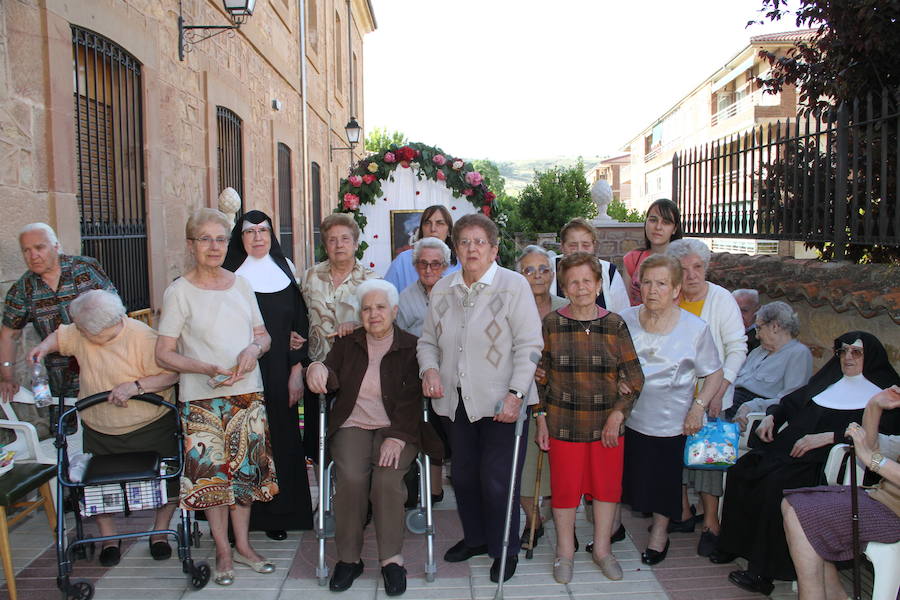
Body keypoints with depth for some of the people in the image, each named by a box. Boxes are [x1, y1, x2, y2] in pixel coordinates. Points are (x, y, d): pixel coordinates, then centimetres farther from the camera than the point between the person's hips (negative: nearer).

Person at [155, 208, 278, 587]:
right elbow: (164, 354, -6)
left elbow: (263, 335, 13)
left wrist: (254, 348, -10)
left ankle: (243, 545, 25)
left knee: (245, 469, 10)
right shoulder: (179, 292, -3)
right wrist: (208, 369, -20)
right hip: (202, 399, -3)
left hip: (248, 393, 4)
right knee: (211, 472, 3)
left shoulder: (241, 285, 9)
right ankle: (223, 551, 20)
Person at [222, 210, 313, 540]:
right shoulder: (230, 276, 1)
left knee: (281, 440, 5)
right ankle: (243, 516, 12)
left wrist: (297, 369, -2)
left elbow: (299, 323, 6)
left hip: (279, 373, 2)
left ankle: (278, 514, 18)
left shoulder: (284, 271, 9)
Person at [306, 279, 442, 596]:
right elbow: (331, 379, 5)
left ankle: (392, 559, -12)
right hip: (352, 426, 2)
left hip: (396, 429, -2)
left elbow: (412, 399, -6)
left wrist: (397, 437, -19)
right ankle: (348, 558, -9)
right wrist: (318, 368, -20)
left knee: (387, 478, -28)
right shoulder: (348, 344, 14)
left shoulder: (411, 347, 3)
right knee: (351, 477, -26)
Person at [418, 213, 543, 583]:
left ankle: (505, 550, 22)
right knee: (463, 475, 16)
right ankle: (475, 538, 38)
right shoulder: (442, 290, 9)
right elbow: (428, 340, 16)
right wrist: (429, 369, -4)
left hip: (500, 403, -5)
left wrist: (515, 394, -18)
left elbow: (529, 345, -11)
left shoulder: (514, 285, -7)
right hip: (458, 401, 5)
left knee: (498, 480, 0)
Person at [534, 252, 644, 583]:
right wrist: (541, 417, -1)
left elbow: (633, 377, 1)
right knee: (565, 487, 6)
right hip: (564, 423, -1)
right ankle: (565, 551, 28)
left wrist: (617, 415, -7)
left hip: (607, 424, 1)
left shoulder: (615, 325, -2)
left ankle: (602, 549, 33)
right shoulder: (551, 324, -3)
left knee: (607, 485, 11)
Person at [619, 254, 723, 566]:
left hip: (669, 422, -2)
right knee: (621, 474, 12)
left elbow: (714, 373, 1)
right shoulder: (625, 320, -3)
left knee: (664, 479, 12)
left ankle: (659, 532, 36)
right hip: (626, 416, 2)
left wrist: (699, 406, -11)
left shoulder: (695, 328, -8)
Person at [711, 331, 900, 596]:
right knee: (740, 470, -16)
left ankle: (764, 571, -24)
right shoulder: (829, 380, 22)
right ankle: (733, 544, -4)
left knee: (776, 483, -32)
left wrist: (825, 437, -20)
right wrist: (771, 417, 10)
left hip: (825, 458, -6)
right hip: (789, 444, 7)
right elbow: (791, 402, 30)